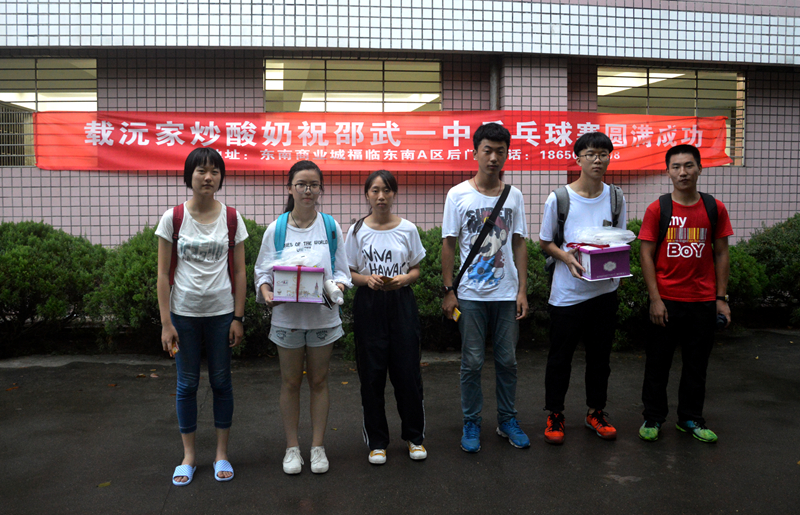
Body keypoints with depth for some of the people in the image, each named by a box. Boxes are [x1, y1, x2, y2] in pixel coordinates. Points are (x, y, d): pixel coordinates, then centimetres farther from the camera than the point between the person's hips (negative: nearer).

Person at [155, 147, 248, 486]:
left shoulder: (231, 218, 0)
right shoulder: (173, 218, -3)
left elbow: (239, 272, 2)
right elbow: (163, 274, -2)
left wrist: (238, 318, -2)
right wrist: (166, 322, -6)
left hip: (221, 312, 1)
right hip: (184, 313, 0)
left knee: (221, 382, 8)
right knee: (187, 384, 9)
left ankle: (222, 454, 23)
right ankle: (188, 456, 24)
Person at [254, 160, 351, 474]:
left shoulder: (331, 227, 0)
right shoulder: (276, 229, -1)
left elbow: (342, 270, 3)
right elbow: (263, 270, 3)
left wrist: (338, 286, -18)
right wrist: (266, 291, -16)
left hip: (322, 315, 0)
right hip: (287, 315, 0)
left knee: (319, 381, 10)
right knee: (290, 382, 10)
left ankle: (317, 446, 23)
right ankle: (292, 447, 24)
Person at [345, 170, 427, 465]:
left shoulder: (407, 229, 3)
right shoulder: (357, 231, 3)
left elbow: (416, 270, 8)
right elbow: (349, 272, 5)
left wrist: (401, 280, -13)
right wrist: (368, 279, -15)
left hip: (401, 303, 0)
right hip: (368, 305, 0)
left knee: (407, 371, 2)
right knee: (371, 374, 4)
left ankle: (414, 436, 22)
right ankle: (376, 441, 20)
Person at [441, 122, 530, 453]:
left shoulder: (514, 196, 5)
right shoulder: (459, 195, -3)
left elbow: (519, 244, 7)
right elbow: (448, 244, -1)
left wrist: (522, 290, 2)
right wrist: (448, 290, -4)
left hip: (507, 293, 2)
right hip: (470, 294, -2)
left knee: (507, 361, 10)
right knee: (472, 363, 5)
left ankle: (507, 420, 26)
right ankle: (471, 423, 19)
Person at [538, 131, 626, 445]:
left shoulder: (615, 198, 3)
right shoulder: (558, 198, -8)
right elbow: (544, 242, 0)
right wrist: (567, 258, -18)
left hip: (605, 290, 3)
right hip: (567, 292, -3)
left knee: (600, 355, 15)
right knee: (560, 357, 6)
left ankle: (595, 412, 32)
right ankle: (554, 415, 23)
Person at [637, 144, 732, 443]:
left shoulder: (715, 209, 3)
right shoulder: (657, 209, -3)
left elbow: (721, 255, 7)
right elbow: (646, 255, -4)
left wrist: (721, 298, 2)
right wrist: (654, 299, -10)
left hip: (703, 302, 2)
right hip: (665, 301, -2)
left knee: (697, 363, 12)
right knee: (658, 363, 8)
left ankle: (690, 419, 28)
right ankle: (653, 418, 23)